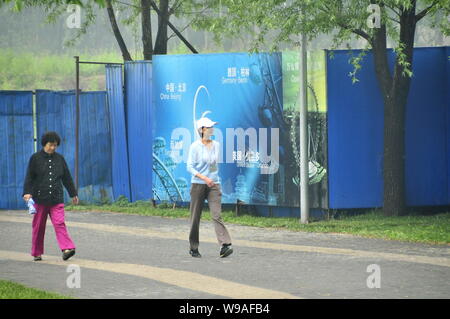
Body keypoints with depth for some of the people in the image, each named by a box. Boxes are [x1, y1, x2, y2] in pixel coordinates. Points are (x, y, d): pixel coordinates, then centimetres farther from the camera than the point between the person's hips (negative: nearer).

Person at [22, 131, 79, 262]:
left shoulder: (60, 159, 13)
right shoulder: (35, 158, 3)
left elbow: (67, 178, 19)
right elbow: (29, 177, -2)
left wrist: (73, 194, 21)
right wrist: (27, 192, -15)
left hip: (56, 199, 1)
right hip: (40, 199, -1)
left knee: (59, 223, -13)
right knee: (38, 226, 5)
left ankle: (67, 249, -23)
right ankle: (36, 253, 15)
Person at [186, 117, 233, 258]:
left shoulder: (216, 145, 9)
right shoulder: (195, 147, -6)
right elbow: (190, 167, -10)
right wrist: (204, 178, -20)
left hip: (214, 185, 3)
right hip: (198, 184, -3)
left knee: (217, 215, -11)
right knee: (195, 217, 4)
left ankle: (225, 246, -23)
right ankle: (193, 248, 17)